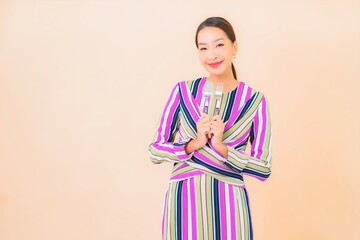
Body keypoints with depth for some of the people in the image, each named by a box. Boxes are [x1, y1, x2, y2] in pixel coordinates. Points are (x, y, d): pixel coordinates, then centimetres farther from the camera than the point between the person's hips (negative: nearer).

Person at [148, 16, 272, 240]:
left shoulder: (254, 100, -2)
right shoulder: (183, 91, 0)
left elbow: (263, 168, -3)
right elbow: (155, 150, 1)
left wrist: (221, 147, -15)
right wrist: (195, 143, -14)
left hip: (228, 203, 0)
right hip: (183, 200, 1)